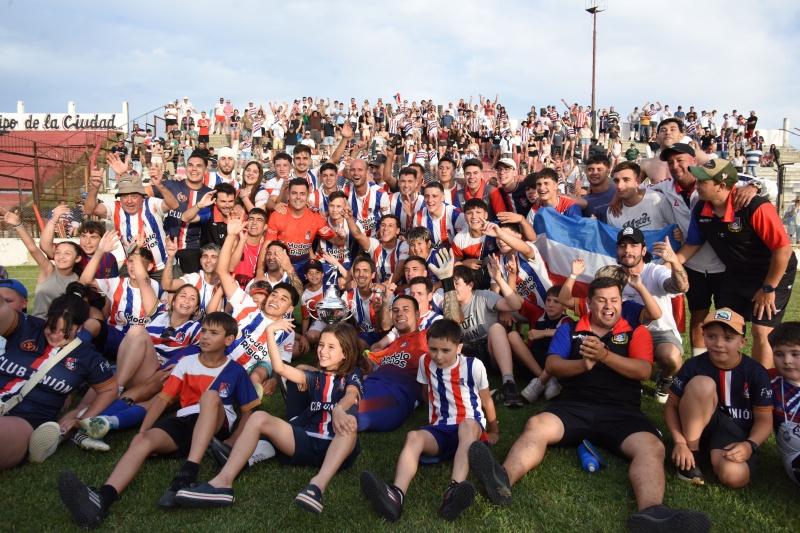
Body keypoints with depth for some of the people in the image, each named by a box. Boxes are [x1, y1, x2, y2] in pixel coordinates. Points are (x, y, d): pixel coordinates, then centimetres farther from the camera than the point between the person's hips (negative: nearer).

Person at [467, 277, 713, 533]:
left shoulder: (636, 332, 16)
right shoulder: (570, 329, 18)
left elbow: (643, 370, -2)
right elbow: (552, 366, 5)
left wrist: (604, 355, -18)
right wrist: (582, 364, -16)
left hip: (621, 412, 0)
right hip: (575, 406, 0)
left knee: (651, 447, -30)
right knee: (536, 426, -29)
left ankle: (650, 512, -53)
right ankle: (504, 479, -53)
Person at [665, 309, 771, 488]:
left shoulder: (756, 373, -8)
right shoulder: (693, 366, -9)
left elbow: (764, 420, -4)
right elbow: (671, 406, -5)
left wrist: (750, 445, -23)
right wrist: (680, 442, -18)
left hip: (736, 436, -1)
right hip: (700, 428, 1)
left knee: (734, 477, -35)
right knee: (702, 384, -30)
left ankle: (716, 454, 1)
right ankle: (691, 453, -17)